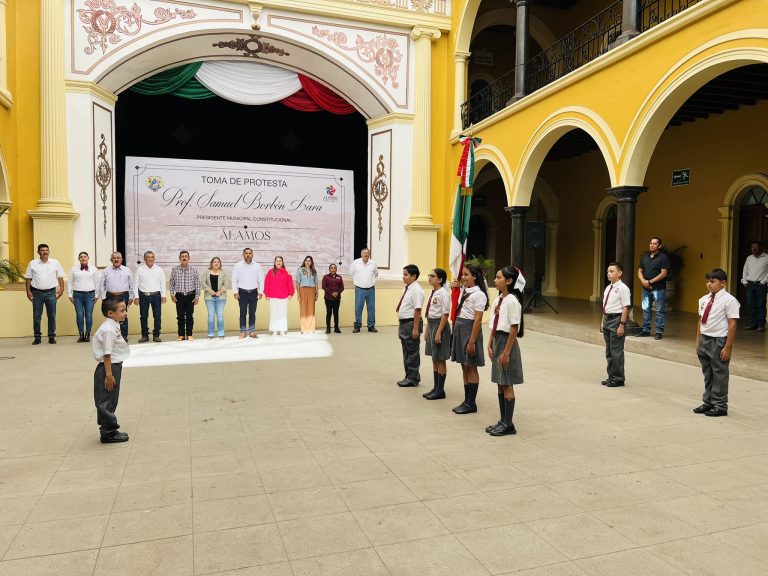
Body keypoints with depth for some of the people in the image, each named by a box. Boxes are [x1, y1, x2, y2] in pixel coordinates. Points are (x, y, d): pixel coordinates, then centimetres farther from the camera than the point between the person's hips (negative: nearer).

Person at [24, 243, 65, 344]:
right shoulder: (32, 263, 4)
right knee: (36, 316, 4)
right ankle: (37, 337, 13)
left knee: (52, 316, 3)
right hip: (37, 293, 0)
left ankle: (51, 337, 12)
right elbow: (28, 278, 7)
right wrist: (28, 291, 0)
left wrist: (61, 288, -5)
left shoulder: (55, 263, 4)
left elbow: (60, 277, 5)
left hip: (51, 293, 0)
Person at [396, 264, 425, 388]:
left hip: (411, 323, -10)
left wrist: (415, 328, -21)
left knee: (412, 351, 3)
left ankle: (413, 379, 16)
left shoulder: (416, 290, -18)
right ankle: (409, 376, 32)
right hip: (403, 322, 10)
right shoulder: (407, 288, 10)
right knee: (406, 351, 18)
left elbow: (417, 310, -21)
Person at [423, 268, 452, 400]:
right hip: (431, 324, 9)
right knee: (434, 359, 15)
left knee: (440, 359, 2)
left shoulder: (443, 293, -16)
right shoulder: (433, 292, 10)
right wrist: (428, 330, 14)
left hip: (440, 324, -9)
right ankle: (436, 388, 26)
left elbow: (445, 314, -18)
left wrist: (439, 332, -20)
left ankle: (440, 390, 13)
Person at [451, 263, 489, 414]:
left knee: (471, 368, 2)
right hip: (459, 328, 8)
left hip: (470, 329, -8)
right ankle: (467, 401, 22)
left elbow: (478, 319, -16)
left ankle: (471, 403, 11)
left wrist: (472, 341, -19)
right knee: (464, 367, 13)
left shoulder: (479, 294, -12)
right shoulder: (464, 291, 10)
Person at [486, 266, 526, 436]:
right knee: (500, 384, 13)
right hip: (497, 341, 8)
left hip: (507, 341, -8)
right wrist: (490, 345, 7)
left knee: (507, 385, 0)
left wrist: (506, 352, -18)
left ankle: (508, 424, 11)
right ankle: (502, 420, 23)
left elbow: (514, 329, -18)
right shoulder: (498, 299, 9)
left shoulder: (512, 301, -16)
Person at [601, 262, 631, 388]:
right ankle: (611, 377, 27)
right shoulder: (608, 288, 11)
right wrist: (602, 322, 15)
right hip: (607, 320, 8)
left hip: (617, 320, -8)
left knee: (616, 351, -1)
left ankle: (618, 379, 11)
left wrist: (622, 325, -19)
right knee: (609, 351, 15)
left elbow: (625, 308, -16)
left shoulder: (623, 288, -13)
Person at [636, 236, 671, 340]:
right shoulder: (645, 257, 12)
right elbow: (640, 271, 13)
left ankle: (659, 332, 6)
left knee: (659, 311, 0)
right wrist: (643, 281, -7)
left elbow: (663, 273, -13)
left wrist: (650, 282, -15)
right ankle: (646, 330, 20)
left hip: (658, 289, -6)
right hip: (646, 288, 6)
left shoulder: (663, 257, -6)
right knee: (645, 310, 11)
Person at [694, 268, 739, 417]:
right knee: (707, 374, 16)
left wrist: (727, 347, -14)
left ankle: (720, 406, 17)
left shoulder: (729, 300, -12)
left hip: (719, 341, -6)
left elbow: (732, 325, -13)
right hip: (705, 339, 6)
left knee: (719, 375, 5)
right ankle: (708, 402, 28)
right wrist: (698, 342, 11)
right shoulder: (704, 300, 7)